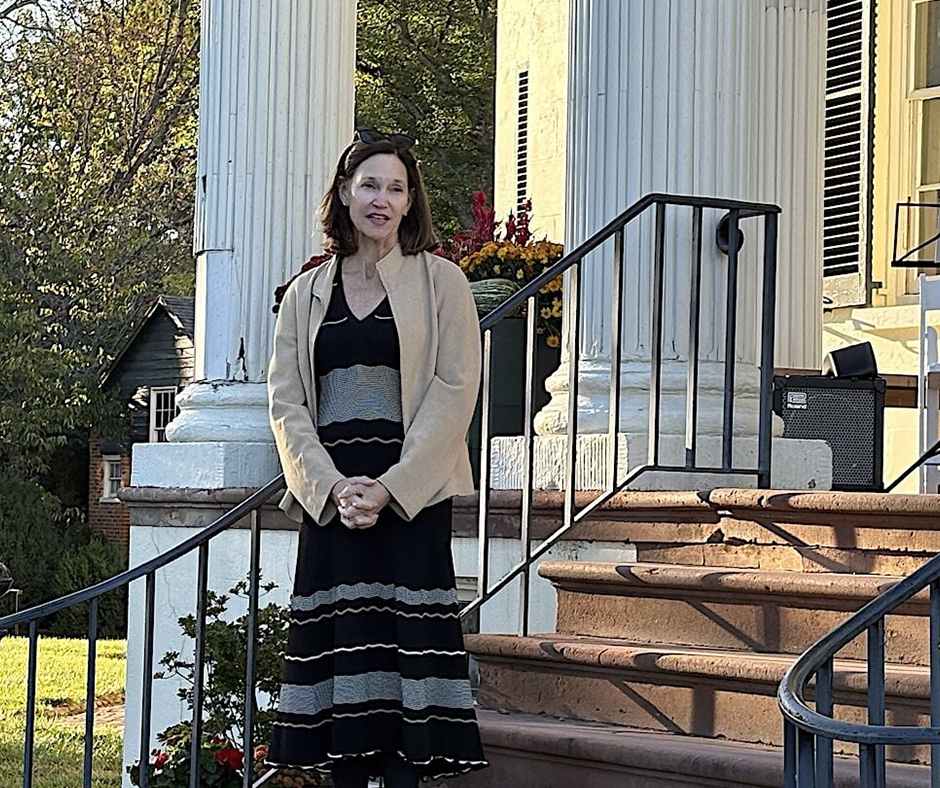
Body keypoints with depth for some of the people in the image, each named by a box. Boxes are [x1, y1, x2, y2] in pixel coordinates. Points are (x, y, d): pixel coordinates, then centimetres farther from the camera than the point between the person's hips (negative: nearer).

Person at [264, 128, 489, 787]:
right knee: (338, 649, 1)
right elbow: (286, 400, 7)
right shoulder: (307, 294, 13)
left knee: (403, 648, -7)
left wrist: (390, 487, -13)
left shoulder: (439, 281, 5)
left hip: (411, 497, -3)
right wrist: (330, 486, -9)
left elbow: (455, 389, -4)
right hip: (330, 498, 3)